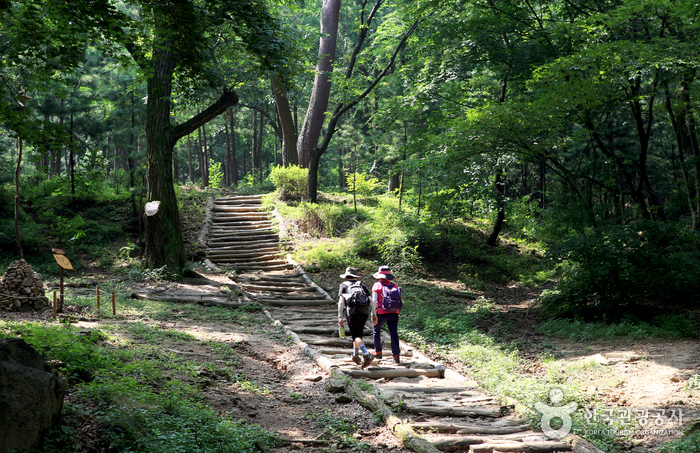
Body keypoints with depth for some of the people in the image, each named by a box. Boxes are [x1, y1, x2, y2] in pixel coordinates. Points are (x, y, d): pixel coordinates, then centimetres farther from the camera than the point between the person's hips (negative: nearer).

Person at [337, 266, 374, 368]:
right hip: (365, 311, 4)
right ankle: (355, 355, 29)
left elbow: (341, 301, 3)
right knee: (358, 333, 23)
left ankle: (367, 354, -30)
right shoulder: (362, 284, 25)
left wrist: (340, 317, -1)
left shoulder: (344, 285, 18)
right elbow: (371, 300, 13)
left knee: (356, 336, -9)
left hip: (352, 311, -4)